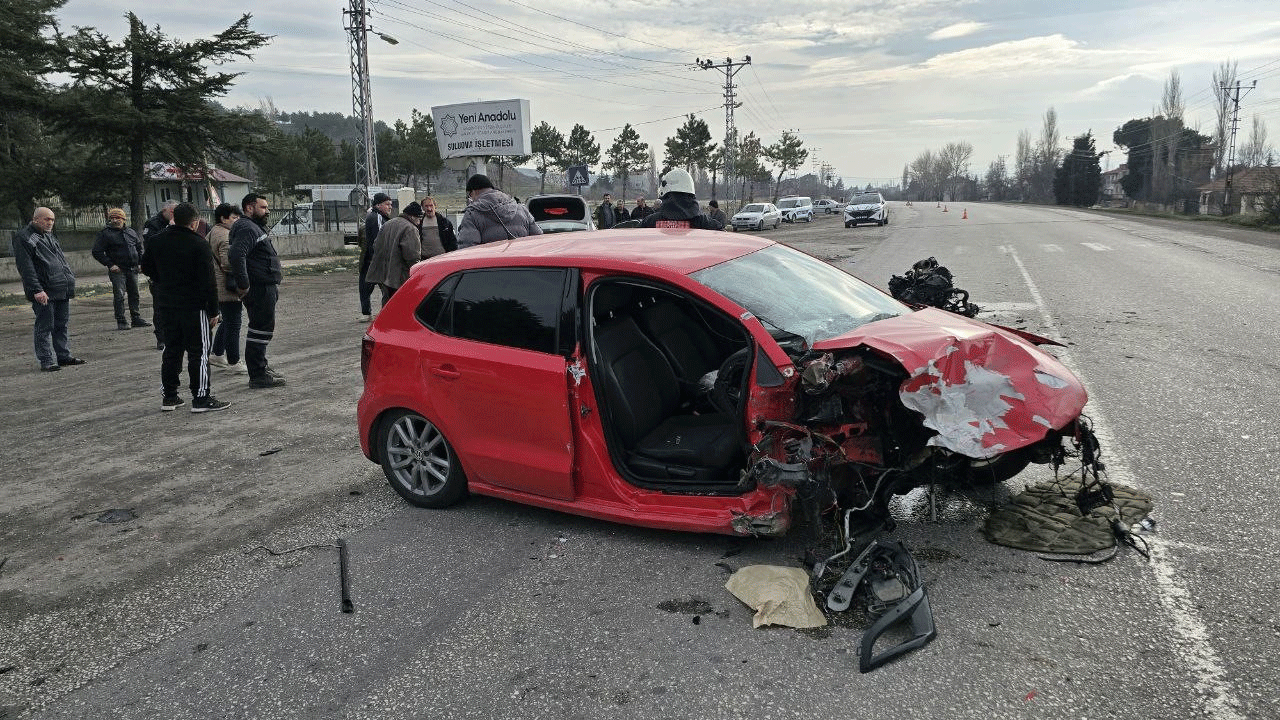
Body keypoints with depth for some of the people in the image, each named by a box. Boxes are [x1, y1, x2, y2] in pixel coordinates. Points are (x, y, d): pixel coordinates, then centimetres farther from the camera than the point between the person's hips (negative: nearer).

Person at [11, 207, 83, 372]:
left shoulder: (50, 236, 21)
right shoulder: (23, 237, -6)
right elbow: (26, 267, -13)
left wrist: (70, 278, 18)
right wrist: (37, 290, -20)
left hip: (63, 290, 8)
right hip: (44, 292, -8)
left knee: (62, 325, 14)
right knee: (44, 327, -3)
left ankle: (64, 356, 22)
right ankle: (47, 361, 0)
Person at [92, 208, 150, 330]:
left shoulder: (131, 232, 14)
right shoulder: (104, 234, -2)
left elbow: (139, 248, 25)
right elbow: (97, 252, -4)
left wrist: (142, 262, 10)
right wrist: (110, 265, -12)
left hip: (133, 269, 5)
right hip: (117, 270, -5)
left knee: (134, 294, 10)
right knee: (119, 295, -8)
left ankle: (136, 319, 18)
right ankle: (121, 322, -4)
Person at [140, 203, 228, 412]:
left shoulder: (156, 240, 6)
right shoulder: (199, 244, -13)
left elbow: (146, 268, 19)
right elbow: (208, 281, -14)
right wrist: (213, 311, -9)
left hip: (165, 305, 6)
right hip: (193, 306, -6)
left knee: (171, 349, 14)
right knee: (198, 351, -1)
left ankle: (169, 396, 18)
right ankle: (201, 398, 0)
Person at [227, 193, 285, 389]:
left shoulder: (256, 228, 20)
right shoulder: (246, 229, -16)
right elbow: (236, 255, -29)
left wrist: (275, 274, 21)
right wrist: (243, 284, -27)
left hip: (266, 287, 11)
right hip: (259, 289, -11)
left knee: (262, 329, 19)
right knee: (261, 330, -8)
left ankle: (262, 367, 32)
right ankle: (257, 376, -5)